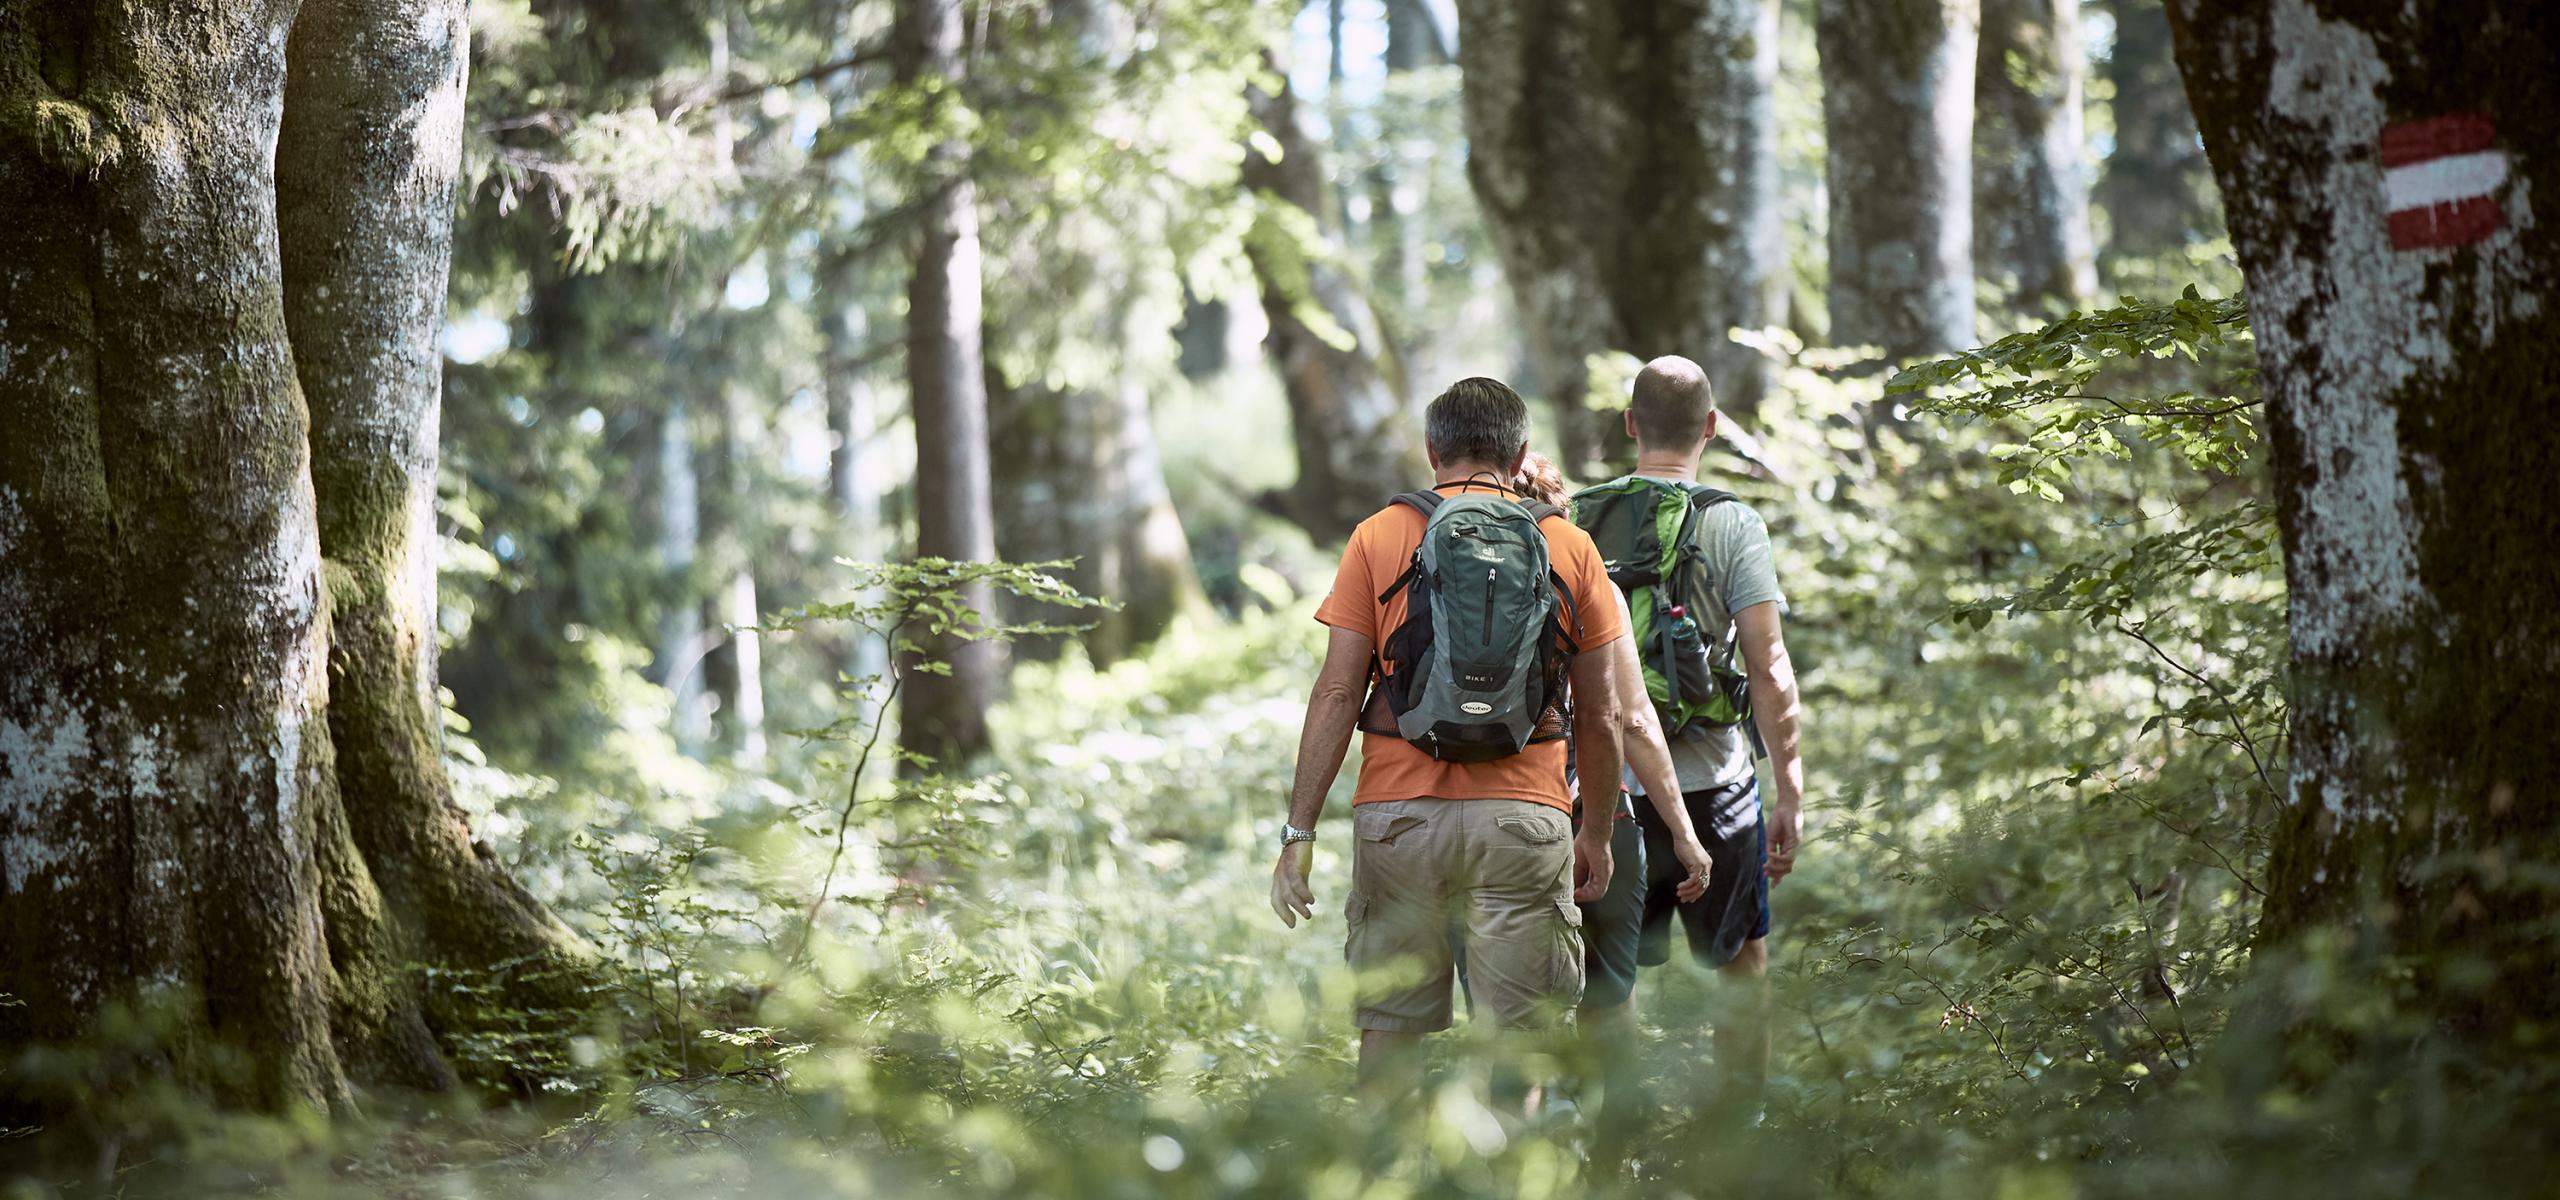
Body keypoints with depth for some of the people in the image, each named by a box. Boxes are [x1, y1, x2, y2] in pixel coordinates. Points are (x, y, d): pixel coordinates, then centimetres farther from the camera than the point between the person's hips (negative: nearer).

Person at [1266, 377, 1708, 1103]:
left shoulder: (1379, 538, 3)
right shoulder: (1570, 547, 6)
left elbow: (1337, 694, -2)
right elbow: (1602, 716, 7)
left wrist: (1299, 833, 0)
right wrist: (1598, 835, 19)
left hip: (1400, 809, 0)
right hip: (1523, 816, 0)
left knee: (1389, 1025, 9)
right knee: (1517, 1035, 3)